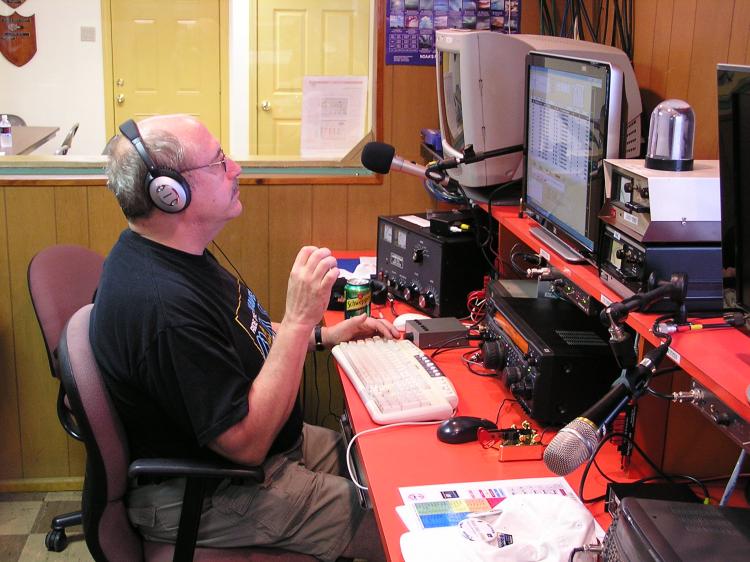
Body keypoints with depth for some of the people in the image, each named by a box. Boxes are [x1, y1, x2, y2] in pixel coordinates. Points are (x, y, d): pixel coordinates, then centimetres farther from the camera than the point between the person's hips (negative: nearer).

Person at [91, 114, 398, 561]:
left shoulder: (177, 255, 0)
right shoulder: (161, 303, -33)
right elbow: (247, 442, -30)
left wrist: (323, 336, 5)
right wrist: (299, 320, -30)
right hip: (204, 497, -10)